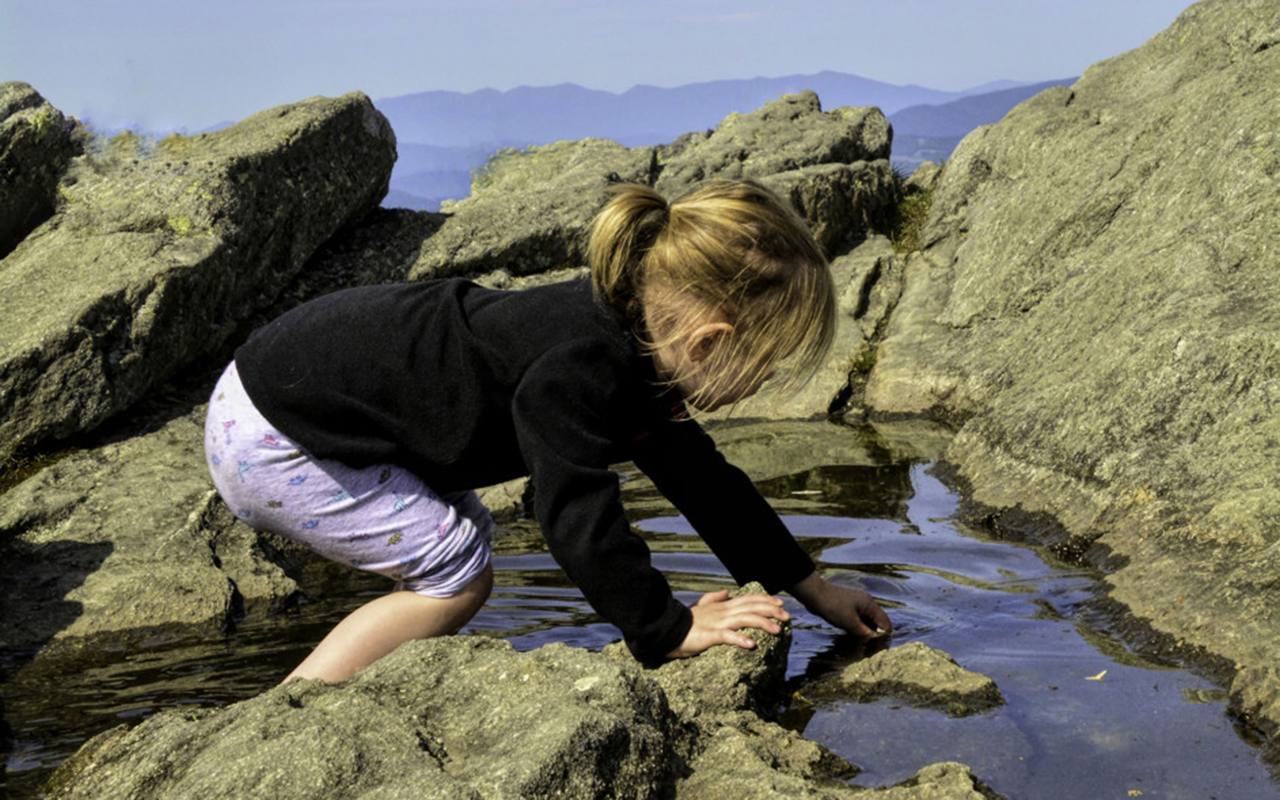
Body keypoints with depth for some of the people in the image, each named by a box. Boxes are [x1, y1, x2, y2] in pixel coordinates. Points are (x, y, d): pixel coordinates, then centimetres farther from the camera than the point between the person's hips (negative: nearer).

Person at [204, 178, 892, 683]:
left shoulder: (635, 343, 2)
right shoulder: (576, 369, -30)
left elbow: (700, 477, 11)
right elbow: (581, 520, -28)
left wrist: (812, 588, 16)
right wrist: (668, 629, -16)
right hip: (266, 431, -10)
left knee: (467, 533, 15)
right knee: (456, 574, -7)